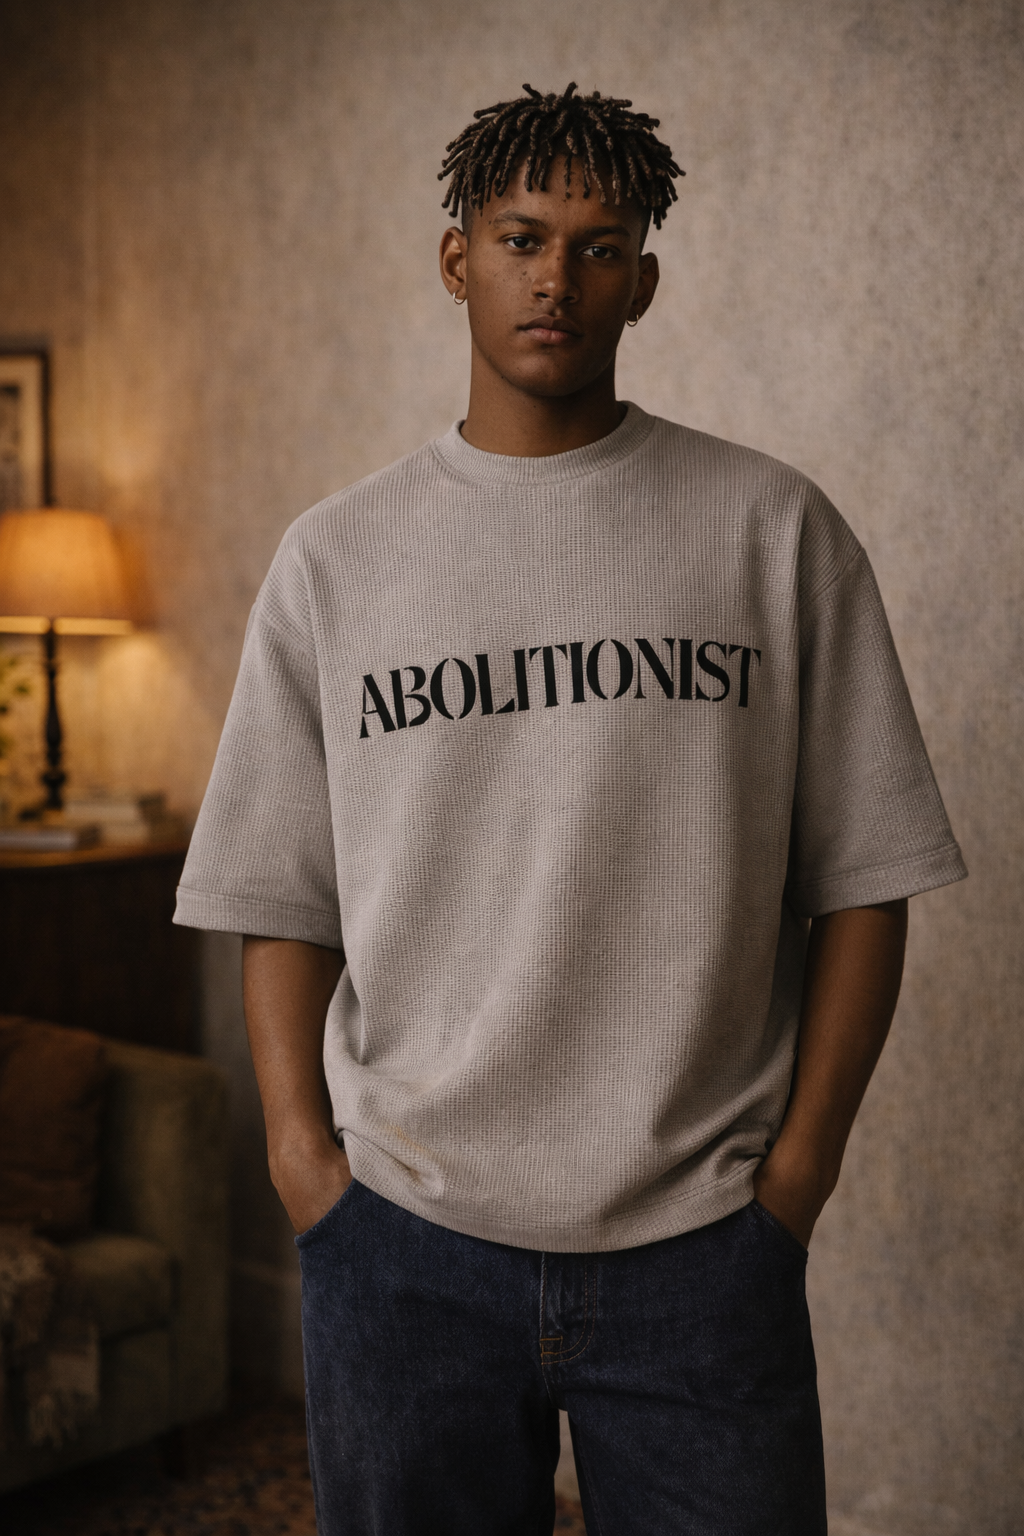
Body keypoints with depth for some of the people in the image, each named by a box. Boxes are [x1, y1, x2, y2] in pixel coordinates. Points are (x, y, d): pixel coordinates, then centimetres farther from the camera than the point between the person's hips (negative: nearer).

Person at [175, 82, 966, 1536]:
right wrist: (302, 1147, -4)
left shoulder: (776, 530, 1)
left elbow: (861, 876, 1)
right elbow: (280, 898, 6)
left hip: (701, 1241, 0)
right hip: (401, 1236, 1)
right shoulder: (334, 556, 5)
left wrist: (798, 1167, -4)